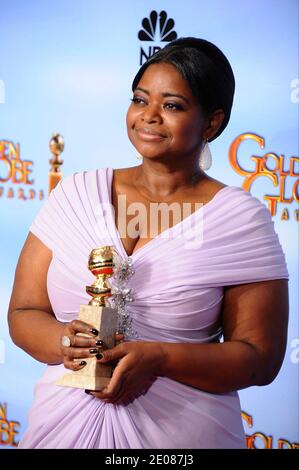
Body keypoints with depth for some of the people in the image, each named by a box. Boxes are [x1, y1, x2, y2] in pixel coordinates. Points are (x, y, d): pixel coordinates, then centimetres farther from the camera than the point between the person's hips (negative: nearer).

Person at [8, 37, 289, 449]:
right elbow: (23, 314, 2)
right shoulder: (74, 195, 0)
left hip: (184, 430, -2)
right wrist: (63, 341, -18)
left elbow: (261, 359, -8)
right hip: (63, 421, 2)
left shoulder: (242, 219, -8)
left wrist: (158, 358, -21)